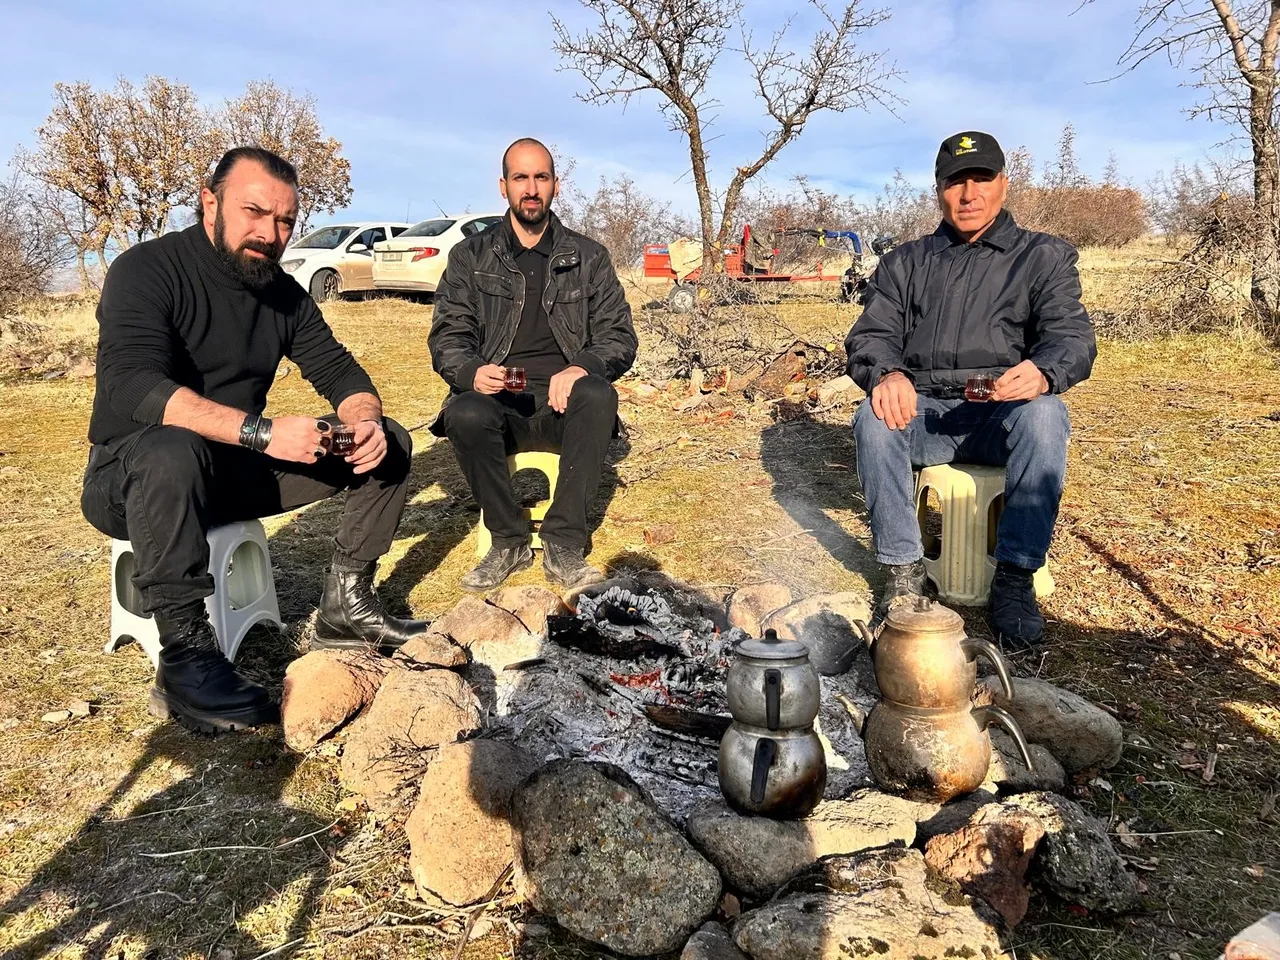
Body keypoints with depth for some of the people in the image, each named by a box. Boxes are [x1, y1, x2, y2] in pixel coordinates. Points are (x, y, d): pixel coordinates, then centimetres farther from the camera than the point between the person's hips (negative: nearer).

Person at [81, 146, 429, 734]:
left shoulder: (284, 294, 4)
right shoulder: (146, 271, -16)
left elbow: (338, 372, 5)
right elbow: (131, 386, -31)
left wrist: (365, 421, -20)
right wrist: (258, 431, -40)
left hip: (235, 471, 6)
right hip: (131, 479, -6)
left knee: (389, 442, -3)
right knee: (171, 451, -42)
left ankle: (345, 605, -4)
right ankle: (184, 661, -33)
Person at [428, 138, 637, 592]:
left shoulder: (588, 256, 11)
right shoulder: (470, 257, 11)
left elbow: (620, 337, 5)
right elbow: (446, 339, 5)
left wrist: (583, 367, -19)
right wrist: (472, 372, -20)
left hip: (562, 403, 0)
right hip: (499, 403, 0)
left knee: (598, 397, -34)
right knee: (466, 415, -34)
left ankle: (563, 545, -23)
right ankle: (508, 542, -12)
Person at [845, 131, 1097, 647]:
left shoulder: (1043, 256, 11)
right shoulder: (904, 263, 17)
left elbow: (1071, 334, -4)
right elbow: (871, 334, 3)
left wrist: (1043, 371, -31)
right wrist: (886, 373, -24)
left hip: (1004, 414, -1)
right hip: (922, 412, 1)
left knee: (1044, 414, -34)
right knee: (873, 418, -30)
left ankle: (1015, 575, -24)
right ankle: (903, 571, -20)